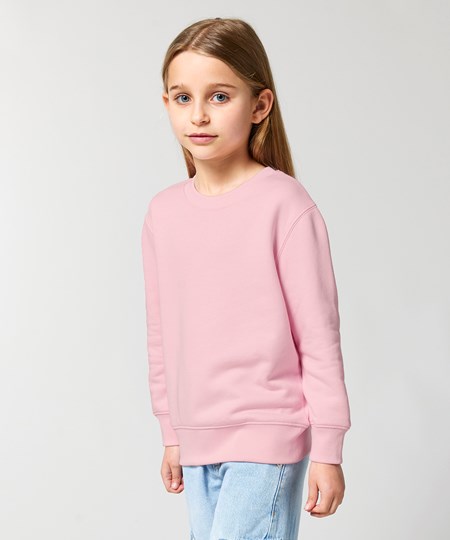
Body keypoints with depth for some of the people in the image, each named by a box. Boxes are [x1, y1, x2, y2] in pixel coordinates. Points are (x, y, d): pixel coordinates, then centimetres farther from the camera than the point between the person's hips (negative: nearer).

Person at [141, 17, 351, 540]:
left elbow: (319, 335, -9)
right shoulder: (164, 212, 4)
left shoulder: (285, 205, -13)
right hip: (197, 439, 6)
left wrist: (327, 450, -7)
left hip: (267, 437, -6)